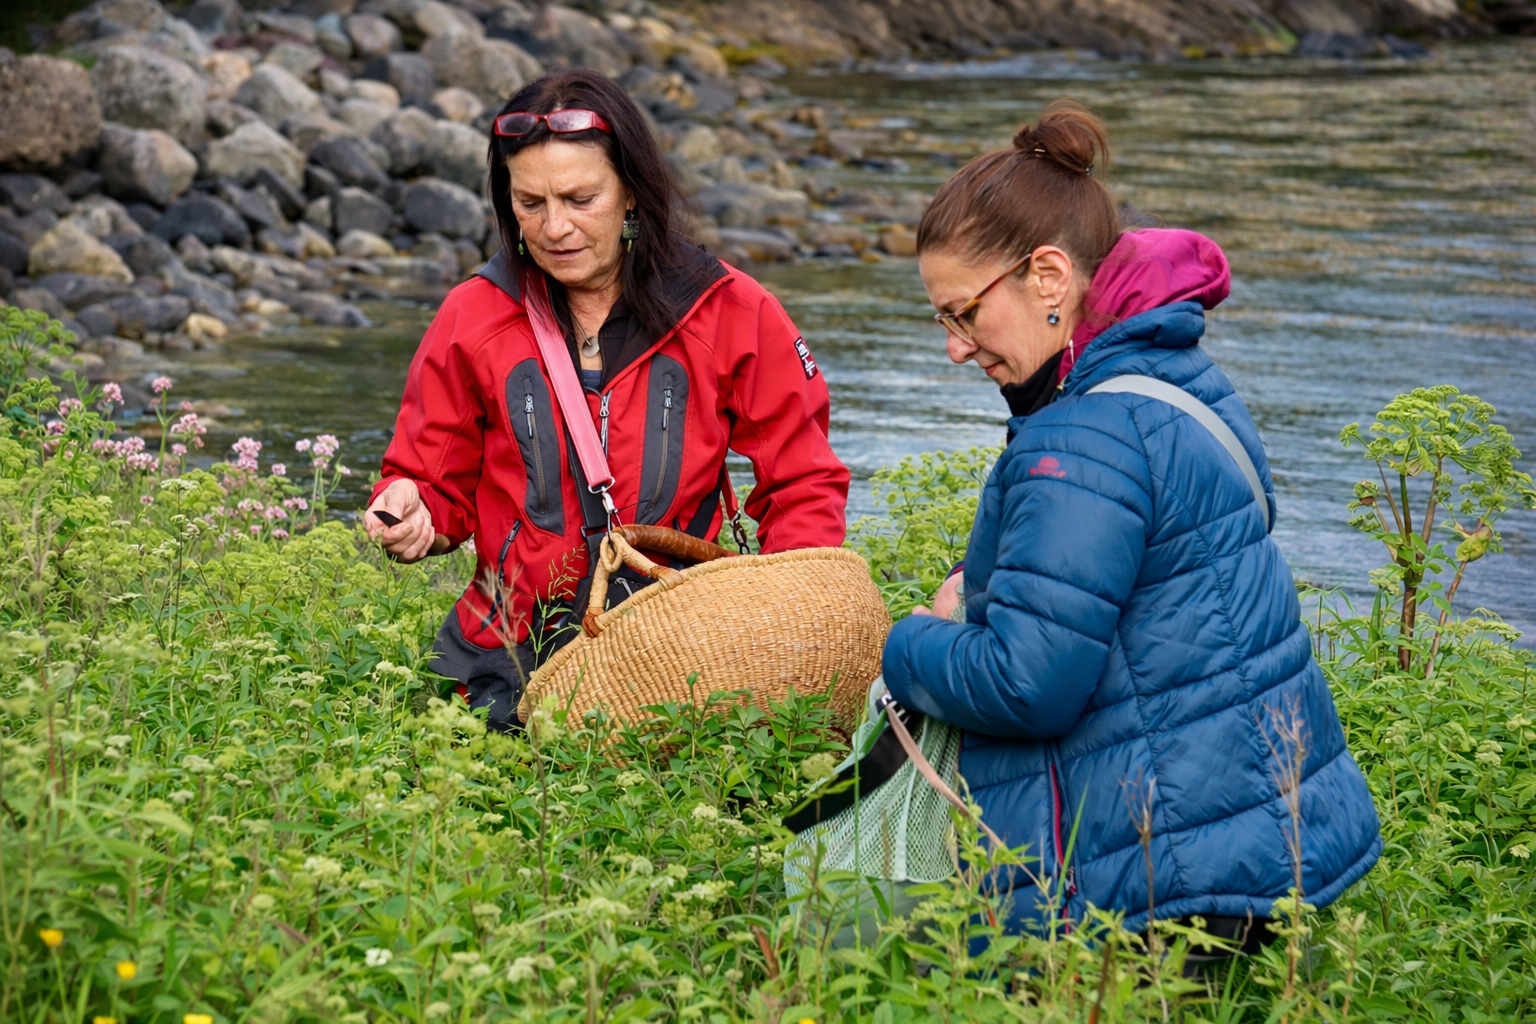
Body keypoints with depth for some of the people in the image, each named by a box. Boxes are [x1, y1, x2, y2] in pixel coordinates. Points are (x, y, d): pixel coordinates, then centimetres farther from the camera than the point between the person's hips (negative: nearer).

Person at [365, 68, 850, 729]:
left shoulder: (731, 314, 2)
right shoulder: (473, 318, 5)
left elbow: (803, 487, 8)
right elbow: (443, 487, 14)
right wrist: (412, 508, -10)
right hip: (513, 662, 1)